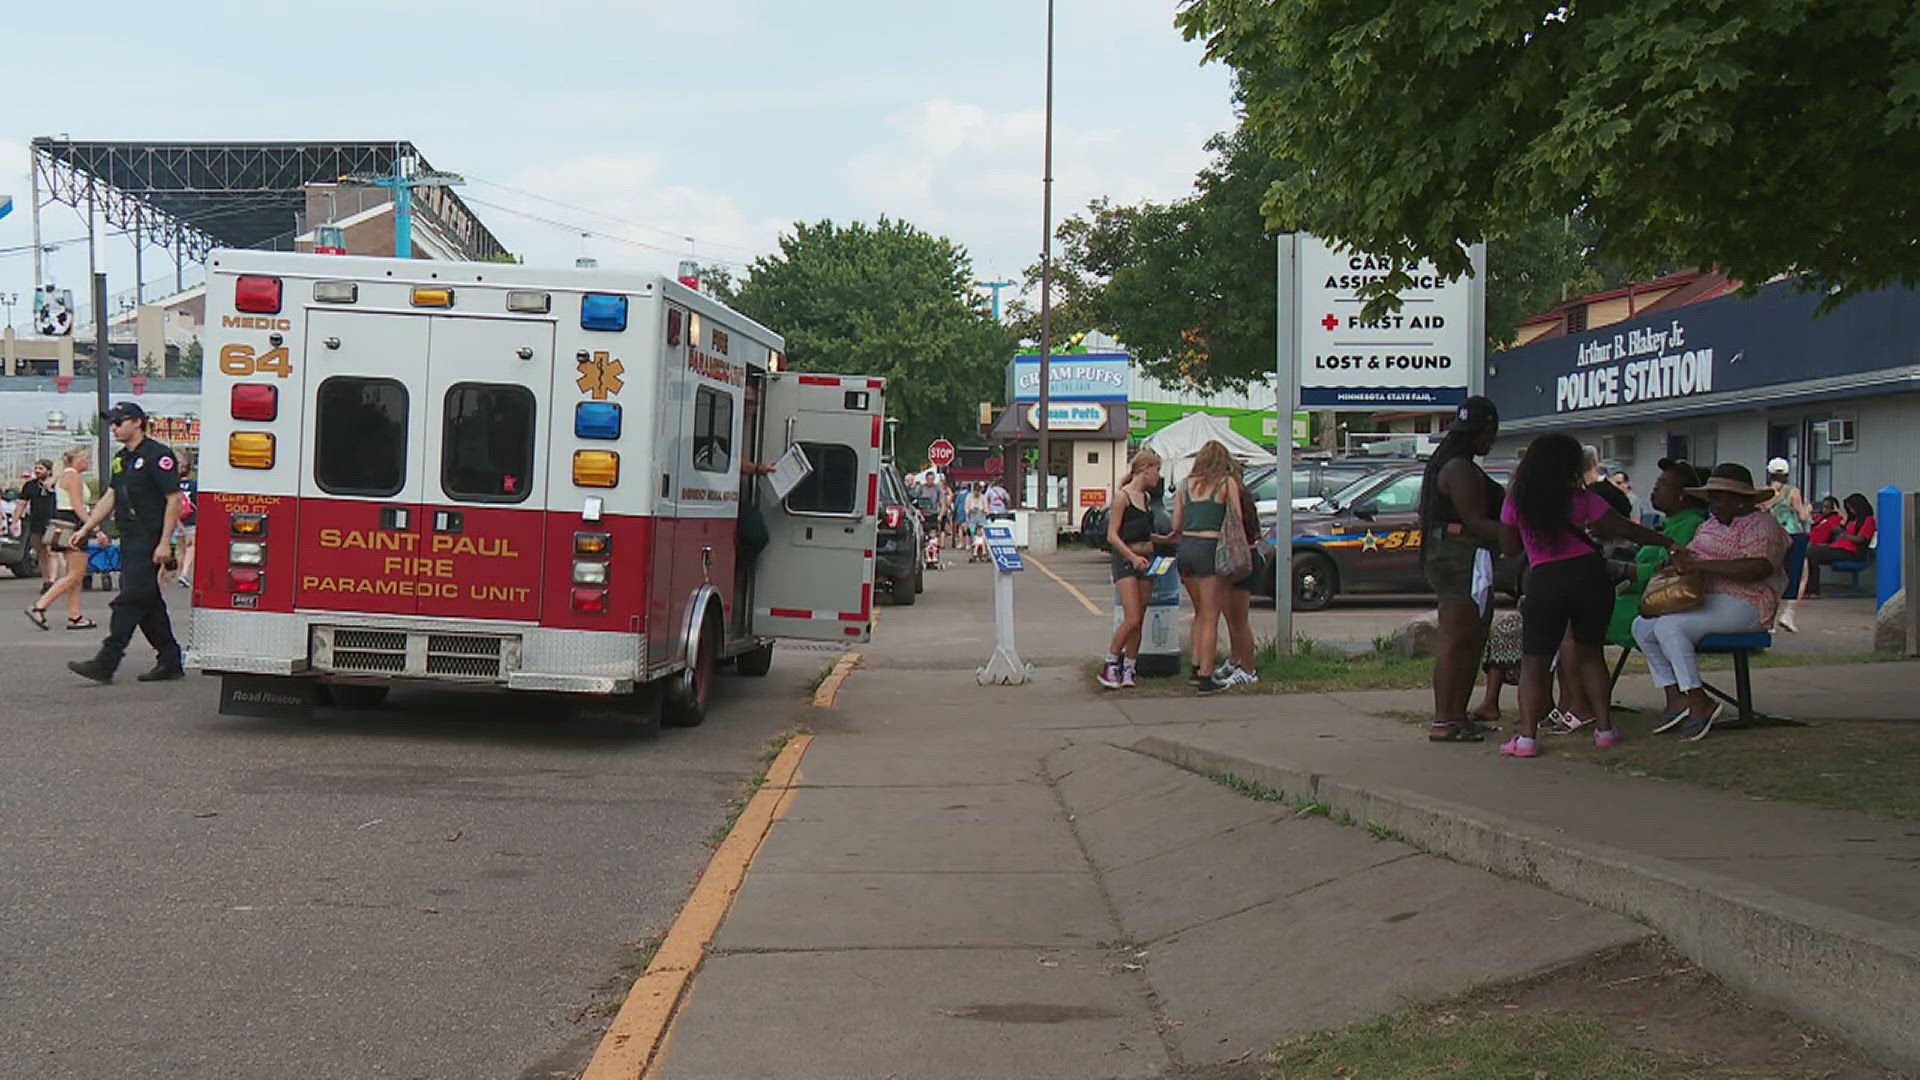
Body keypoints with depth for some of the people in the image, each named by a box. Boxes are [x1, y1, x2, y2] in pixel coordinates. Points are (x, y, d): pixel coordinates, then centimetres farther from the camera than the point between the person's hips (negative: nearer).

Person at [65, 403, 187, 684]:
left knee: (130, 599, -11)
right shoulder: (123, 458, 17)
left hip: (150, 540, -10)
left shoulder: (158, 455, -11)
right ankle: (171, 662, 16)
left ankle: (106, 663, -14)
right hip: (130, 539, 10)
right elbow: (110, 497, 23)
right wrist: (85, 528, 15)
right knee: (148, 602, 10)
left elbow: (174, 500, -15)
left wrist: (165, 543, -20)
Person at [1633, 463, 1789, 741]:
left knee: (1669, 626, -28)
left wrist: (1700, 564, -27)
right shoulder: (1710, 525, 21)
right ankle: (1675, 698, -8)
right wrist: (1679, 558, -3)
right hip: (1705, 601, 10)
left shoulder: (1761, 525, -8)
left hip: (1743, 605, -9)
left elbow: (1759, 568, -24)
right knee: (1643, 626, -7)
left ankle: (1699, 703, -23)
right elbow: (1691, 557, 25)